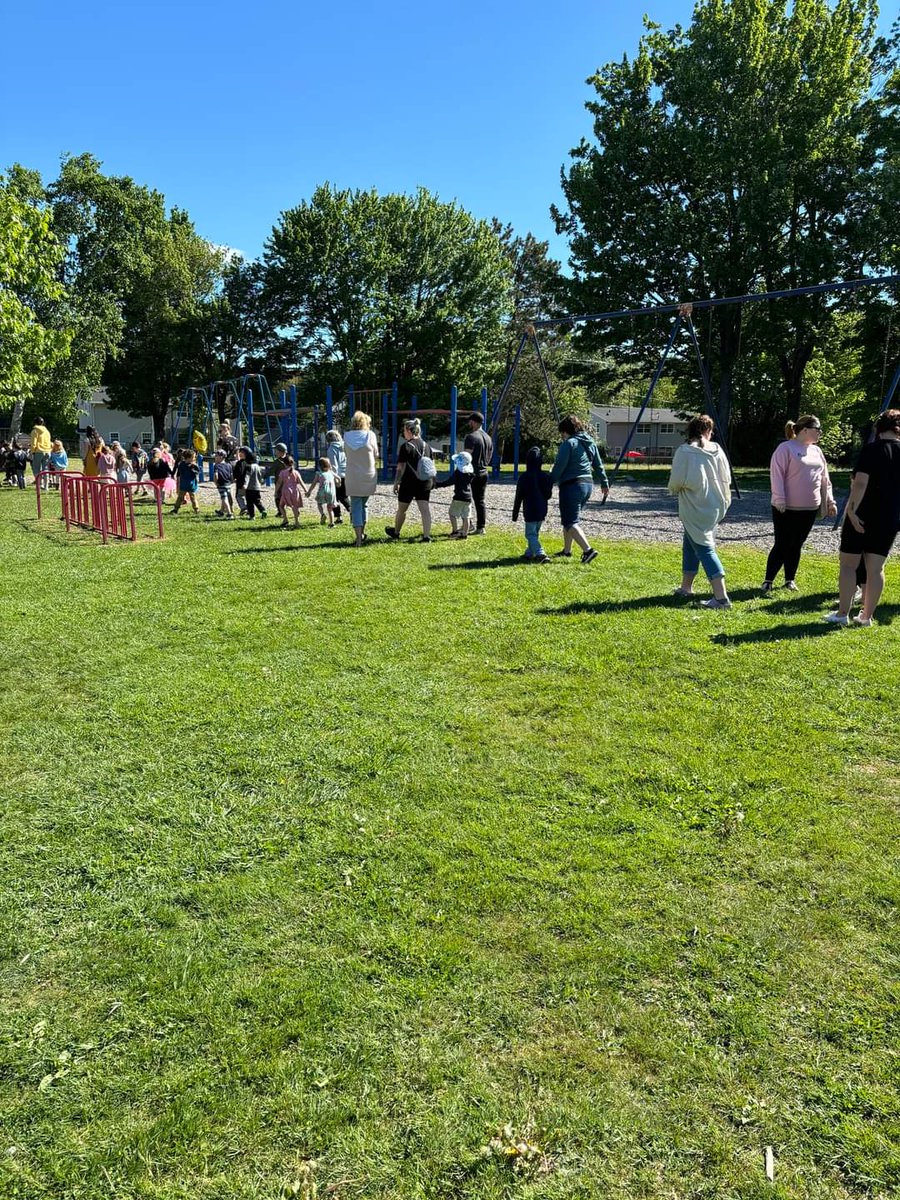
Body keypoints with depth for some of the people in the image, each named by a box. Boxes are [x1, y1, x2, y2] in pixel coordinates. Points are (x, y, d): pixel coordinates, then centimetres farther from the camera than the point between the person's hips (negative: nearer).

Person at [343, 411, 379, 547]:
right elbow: (376, 456, 3)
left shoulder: (347, 436, -1)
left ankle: (359, 538, -3)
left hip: (352, 477, 0)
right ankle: (362, 533, 23)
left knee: (355, 506, 4)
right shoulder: (370, 435, -4)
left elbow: (346, 455, 7)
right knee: (364, 504, 18)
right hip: (369, 476, 0)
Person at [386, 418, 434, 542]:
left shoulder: (406, 446, -9)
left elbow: (401, 467, -11)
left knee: (401, 509, 12)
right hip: (425, 483, 5)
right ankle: (426, 535, -8)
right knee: (425, 509, -1)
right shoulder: (426, 446, 10)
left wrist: (396, 483, -6)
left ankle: (395, 532, 29)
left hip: (409, 483, -5)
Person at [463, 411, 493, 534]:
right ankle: (481, 527, 10)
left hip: (472, 474, -8)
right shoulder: (488, 437, 13)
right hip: (483, 473, 8)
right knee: (480, 501, 10)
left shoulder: (471, 437, -13)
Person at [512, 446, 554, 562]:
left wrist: (515, 513, 1)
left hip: (530, 511, -5)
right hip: (542, 511, 5)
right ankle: (529, 553, 26)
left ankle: (540, 553, -21)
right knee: (535, 532, 18)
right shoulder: (546, 476, 1)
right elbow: (549, 495, 8)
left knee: (531, 534, -3)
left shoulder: (524, 477, -11)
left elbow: (519, 497, -7)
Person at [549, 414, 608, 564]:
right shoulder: (590, 443, 12)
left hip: (571, 485, -9)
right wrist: (604, 483, 26)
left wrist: (551, 482, -4)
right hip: (588, 484, 9)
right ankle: (567, 550, 31)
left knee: (570, 522, -7)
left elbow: (559, 466, -15)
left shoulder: (569, 443, -13)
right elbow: (598, 465, 17)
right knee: (569, 519, 22)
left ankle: (588, 550, -21)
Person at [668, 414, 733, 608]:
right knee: (690, 543, 22)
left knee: (705, 549, -7)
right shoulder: (717, 450, 4)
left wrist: (674, 490, 8)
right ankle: (686, 587, 33)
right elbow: (726, 480, 7)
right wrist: (723, 505, 19)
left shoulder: (684, 451, -13)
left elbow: (676, 481, -15)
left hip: (695, 509, -6)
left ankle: (721, 596, -16)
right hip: (714, 507, 6)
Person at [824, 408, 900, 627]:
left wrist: (852, 510, -22)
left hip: (862, 517, -5)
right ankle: (866, 616, 12)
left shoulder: (871, 450, -11)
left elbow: (860, 483, -21)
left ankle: (842, 614, 4)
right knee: (876, 568, 8)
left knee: (848, 564, 4)